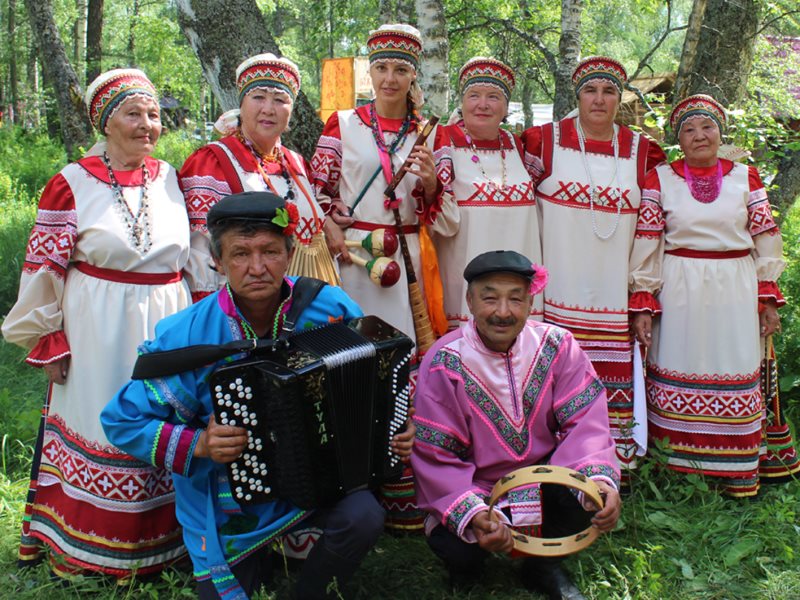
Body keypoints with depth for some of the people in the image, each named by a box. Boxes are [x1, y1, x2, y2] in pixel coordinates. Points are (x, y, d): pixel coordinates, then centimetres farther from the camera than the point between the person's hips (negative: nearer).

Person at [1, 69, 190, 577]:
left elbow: (197, 258, 13)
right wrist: (46, 340, -6)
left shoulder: (171, 178, 6)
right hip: (99, 335, -4)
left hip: (166, 331, 4)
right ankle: (84, 547, 23)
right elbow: (43, 268, -5)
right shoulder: (73, 184, -6)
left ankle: (159, 537, 28)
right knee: (100, 432, 5)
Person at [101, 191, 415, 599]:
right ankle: (256, 563, 41)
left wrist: (396, 427, -13)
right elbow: (122, 422, -11)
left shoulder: (330, 311, -14)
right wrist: (199, 444, -26)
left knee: (363, 518, -27)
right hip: (230, 498, 0)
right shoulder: (185, 338, -19)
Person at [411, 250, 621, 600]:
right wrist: (473, 514, -34)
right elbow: (435, 457, -18)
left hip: (542, 474, 3)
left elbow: (585, 421, -15)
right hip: (471, 487, -2)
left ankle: (543, 566, 6)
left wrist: (601, 479, -36)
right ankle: (465, 570, 13)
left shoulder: (557, 346, -9)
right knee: (458, 550, -29)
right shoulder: (444, 363, -17)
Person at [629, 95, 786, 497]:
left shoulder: (745, 178, 7)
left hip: (735, 294, 2)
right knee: (678, 373, 2)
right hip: (680, 293, -1)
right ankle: (676, 471, 15)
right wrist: (642, 303, -6)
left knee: (736, 378, 5)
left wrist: (768, 298, 4)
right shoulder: (660, 179, 2)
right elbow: (646, 242, -1)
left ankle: (736, 474, 18)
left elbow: (765, 239, 8)